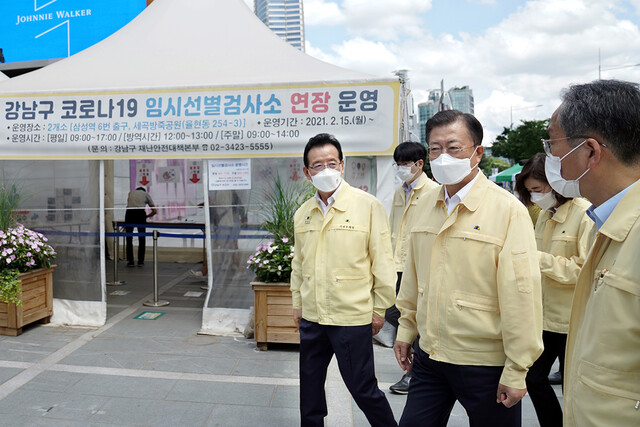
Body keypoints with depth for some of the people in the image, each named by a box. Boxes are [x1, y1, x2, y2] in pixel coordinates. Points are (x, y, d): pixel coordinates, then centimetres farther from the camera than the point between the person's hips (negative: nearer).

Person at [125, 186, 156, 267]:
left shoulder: (131, 192, 28)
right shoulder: (146, 194, 22)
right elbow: (154, 211, 17)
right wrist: (146, 216, 30)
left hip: (129, 213, 1)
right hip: (140, 214, -1)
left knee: (129, 239, 11)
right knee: (141, 239, 12)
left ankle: (130, 261, 11)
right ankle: (140, 261, 14)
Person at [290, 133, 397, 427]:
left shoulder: (368, 206, -9)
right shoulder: (302, 214, 7)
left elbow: (382, 262, -6)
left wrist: (379, 309, -4)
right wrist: (297, 303, 17)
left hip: (352, 318, -5)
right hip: (312, 318, 6)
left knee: (363, 389, 4)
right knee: (310, 387, 18)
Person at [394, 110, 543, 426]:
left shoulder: (508, 210, -13)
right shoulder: (425, 205, 5)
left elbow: (521, 294, -14)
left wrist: (516, 370, -12)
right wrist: (406, 329, 15)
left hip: (485, 364, -5)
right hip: (428, 356, 5)